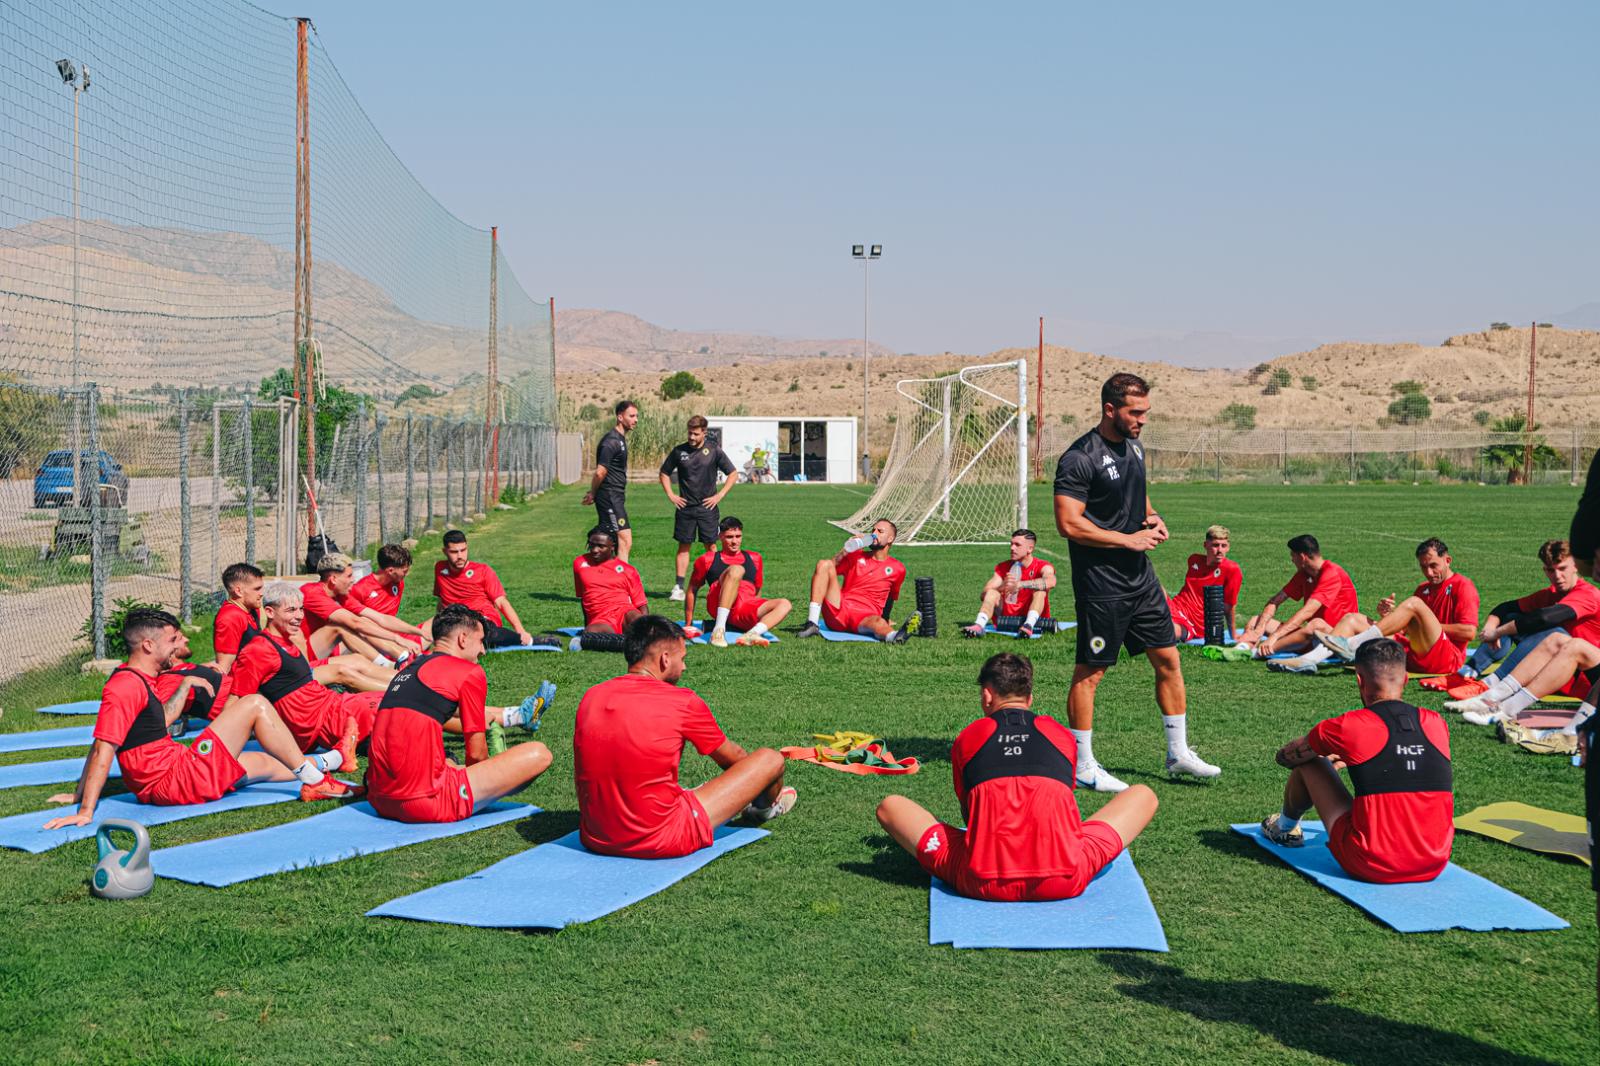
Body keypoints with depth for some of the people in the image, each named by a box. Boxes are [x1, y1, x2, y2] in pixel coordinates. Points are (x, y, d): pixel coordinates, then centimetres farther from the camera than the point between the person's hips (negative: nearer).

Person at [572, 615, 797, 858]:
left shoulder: (591, 697, 2)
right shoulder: (683, 702, -10)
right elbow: (732, 757, 9)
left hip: (593, 839, 6)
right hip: (661, 842, -6)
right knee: (771, 759, 7)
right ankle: (767, 806, 41)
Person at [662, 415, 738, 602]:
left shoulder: (714, 451, -1)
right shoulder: (679, 451, 3)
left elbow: (733, 474, 4)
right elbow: (664, 473, 16)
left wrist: (719, 495, -3)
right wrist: (670, 495, 4)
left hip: (707, 507, -1)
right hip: (685, 507, 1)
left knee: (710, 545, 1)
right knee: (683, 546, 2)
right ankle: (679, 587, 3)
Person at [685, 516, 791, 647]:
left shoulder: (754, 559, 25)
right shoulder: (708, 560, 16)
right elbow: (692, 590, 19)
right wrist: (688, 624, 15)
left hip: (744, 616, 3)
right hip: (718, 604, -3)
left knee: (785, 605, -20)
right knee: (736, 570, -30)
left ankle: (750, 636, -44)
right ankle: (718, 630, -41)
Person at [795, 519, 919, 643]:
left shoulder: (897, 569, 13)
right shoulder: (856, 556, 17)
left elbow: (890, 598, 25)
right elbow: (828, 569, 9)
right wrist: (845, 551, -2)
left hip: (865, 617, -2)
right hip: (838, 611, 2)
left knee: (878, 622, -40)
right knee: (824, 564, -17)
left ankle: (895, 637, -79)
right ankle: (812, 624, -30)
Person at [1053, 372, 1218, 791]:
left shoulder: (1134, 447, 12)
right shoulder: (1079, 459, -16)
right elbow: (1069, 524, -21)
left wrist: (1153, 518, 5)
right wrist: (1129, 539, -17)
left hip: (1141, 576, 9)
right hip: (1101, 585, -8)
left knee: (1168, 658, 11)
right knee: (1090, 671, -1)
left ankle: (1178, 753, 23)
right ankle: (1082, 765, 10)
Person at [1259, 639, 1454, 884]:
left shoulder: (1349, 727, -9)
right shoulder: (1437, 724, 4)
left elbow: (1285, 757, 11)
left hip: (1373, 867, -4)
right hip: (1435, 865, 4)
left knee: (1308, 764, 12)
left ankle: (1284, 828, 41)